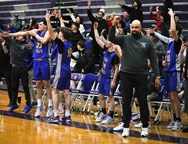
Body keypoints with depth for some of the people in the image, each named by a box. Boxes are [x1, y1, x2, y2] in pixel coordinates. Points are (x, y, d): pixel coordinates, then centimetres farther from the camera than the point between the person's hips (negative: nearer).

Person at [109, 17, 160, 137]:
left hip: (141, 76, 0)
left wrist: (157, 76, 0)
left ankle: (145, 127, 17)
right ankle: (126, 127, 16)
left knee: (143, 102, 5)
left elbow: (153, 60, 4)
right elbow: (111, 38, -12)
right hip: (126, 75, 1)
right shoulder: (125, 39, 3)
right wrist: (113, 26, -26)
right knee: (126, 102, 6)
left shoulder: (147, 41, 3)